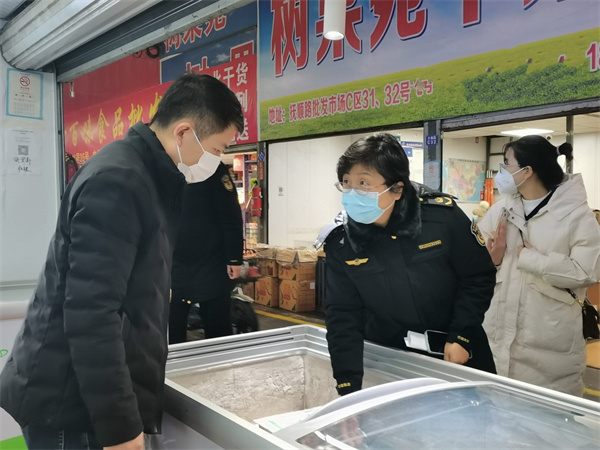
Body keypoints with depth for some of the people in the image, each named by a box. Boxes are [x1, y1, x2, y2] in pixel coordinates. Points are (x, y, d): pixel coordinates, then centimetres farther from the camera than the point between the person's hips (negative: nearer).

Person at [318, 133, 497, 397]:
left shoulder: (442, 215, -21)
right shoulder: (340, 240, -15)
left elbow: (478, 277, -8)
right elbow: (342, 315, -10)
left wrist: (461, 337, -12)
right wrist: (349, 386, -15)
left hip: (457, 352, 0)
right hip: (389, 359, 1)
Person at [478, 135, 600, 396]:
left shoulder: (576, 213, -6)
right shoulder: (500, 209, 7)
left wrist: (529, 257, -14)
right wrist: (491, 258, -15)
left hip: (549, 342, -4)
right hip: (499, 333, 4)